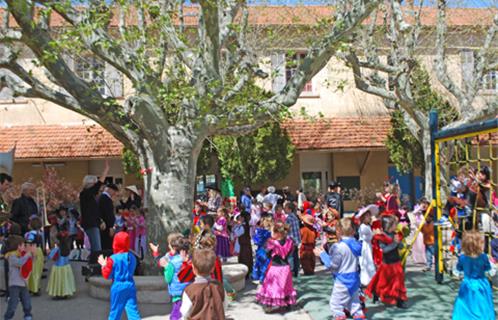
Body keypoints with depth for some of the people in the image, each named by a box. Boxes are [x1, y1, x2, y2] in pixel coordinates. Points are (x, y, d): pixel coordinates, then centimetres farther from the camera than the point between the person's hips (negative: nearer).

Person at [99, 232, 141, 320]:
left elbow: (107, 275, -7)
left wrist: (104, 265, 8)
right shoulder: (132, 257, 3)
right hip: (130, 286, 4)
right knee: (133, 310, 2)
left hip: (118, 287, -3)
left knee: (115, 311, 12)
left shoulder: (113, 259, -12)